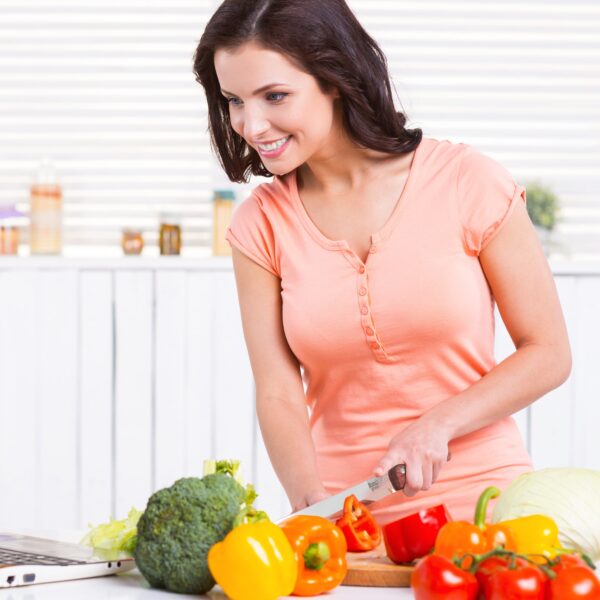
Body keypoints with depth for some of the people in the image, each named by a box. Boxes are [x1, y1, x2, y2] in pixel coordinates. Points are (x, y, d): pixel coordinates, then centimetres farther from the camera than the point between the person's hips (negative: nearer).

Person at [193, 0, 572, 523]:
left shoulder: (466, 181, -4)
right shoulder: (261, 224, 3)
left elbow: (548, 353, 0)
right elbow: (278, 394, -1)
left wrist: (438, 424, -13)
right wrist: (310, 499, -19)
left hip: (482, 501, -2)